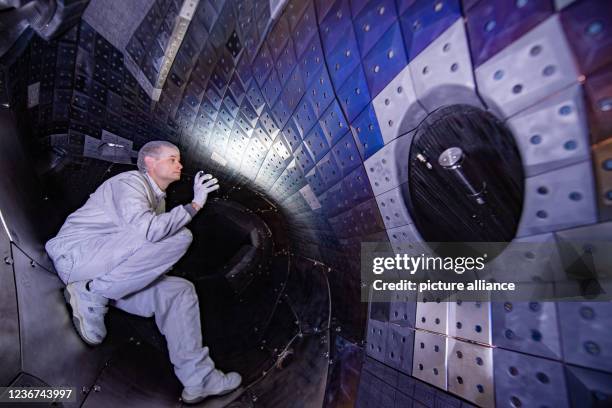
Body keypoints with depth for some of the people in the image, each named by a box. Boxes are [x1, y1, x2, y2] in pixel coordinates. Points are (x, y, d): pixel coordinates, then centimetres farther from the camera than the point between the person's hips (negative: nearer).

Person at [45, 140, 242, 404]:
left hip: (109, 273, 9)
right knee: (179, 236, -26)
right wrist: (193, 205, -22)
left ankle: (198, 379, -6)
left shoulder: (158, 199, 17)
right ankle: (91, 295, -16)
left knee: (180, 291, -5)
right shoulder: (130, 181, -11)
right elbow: (147, 230, -30)